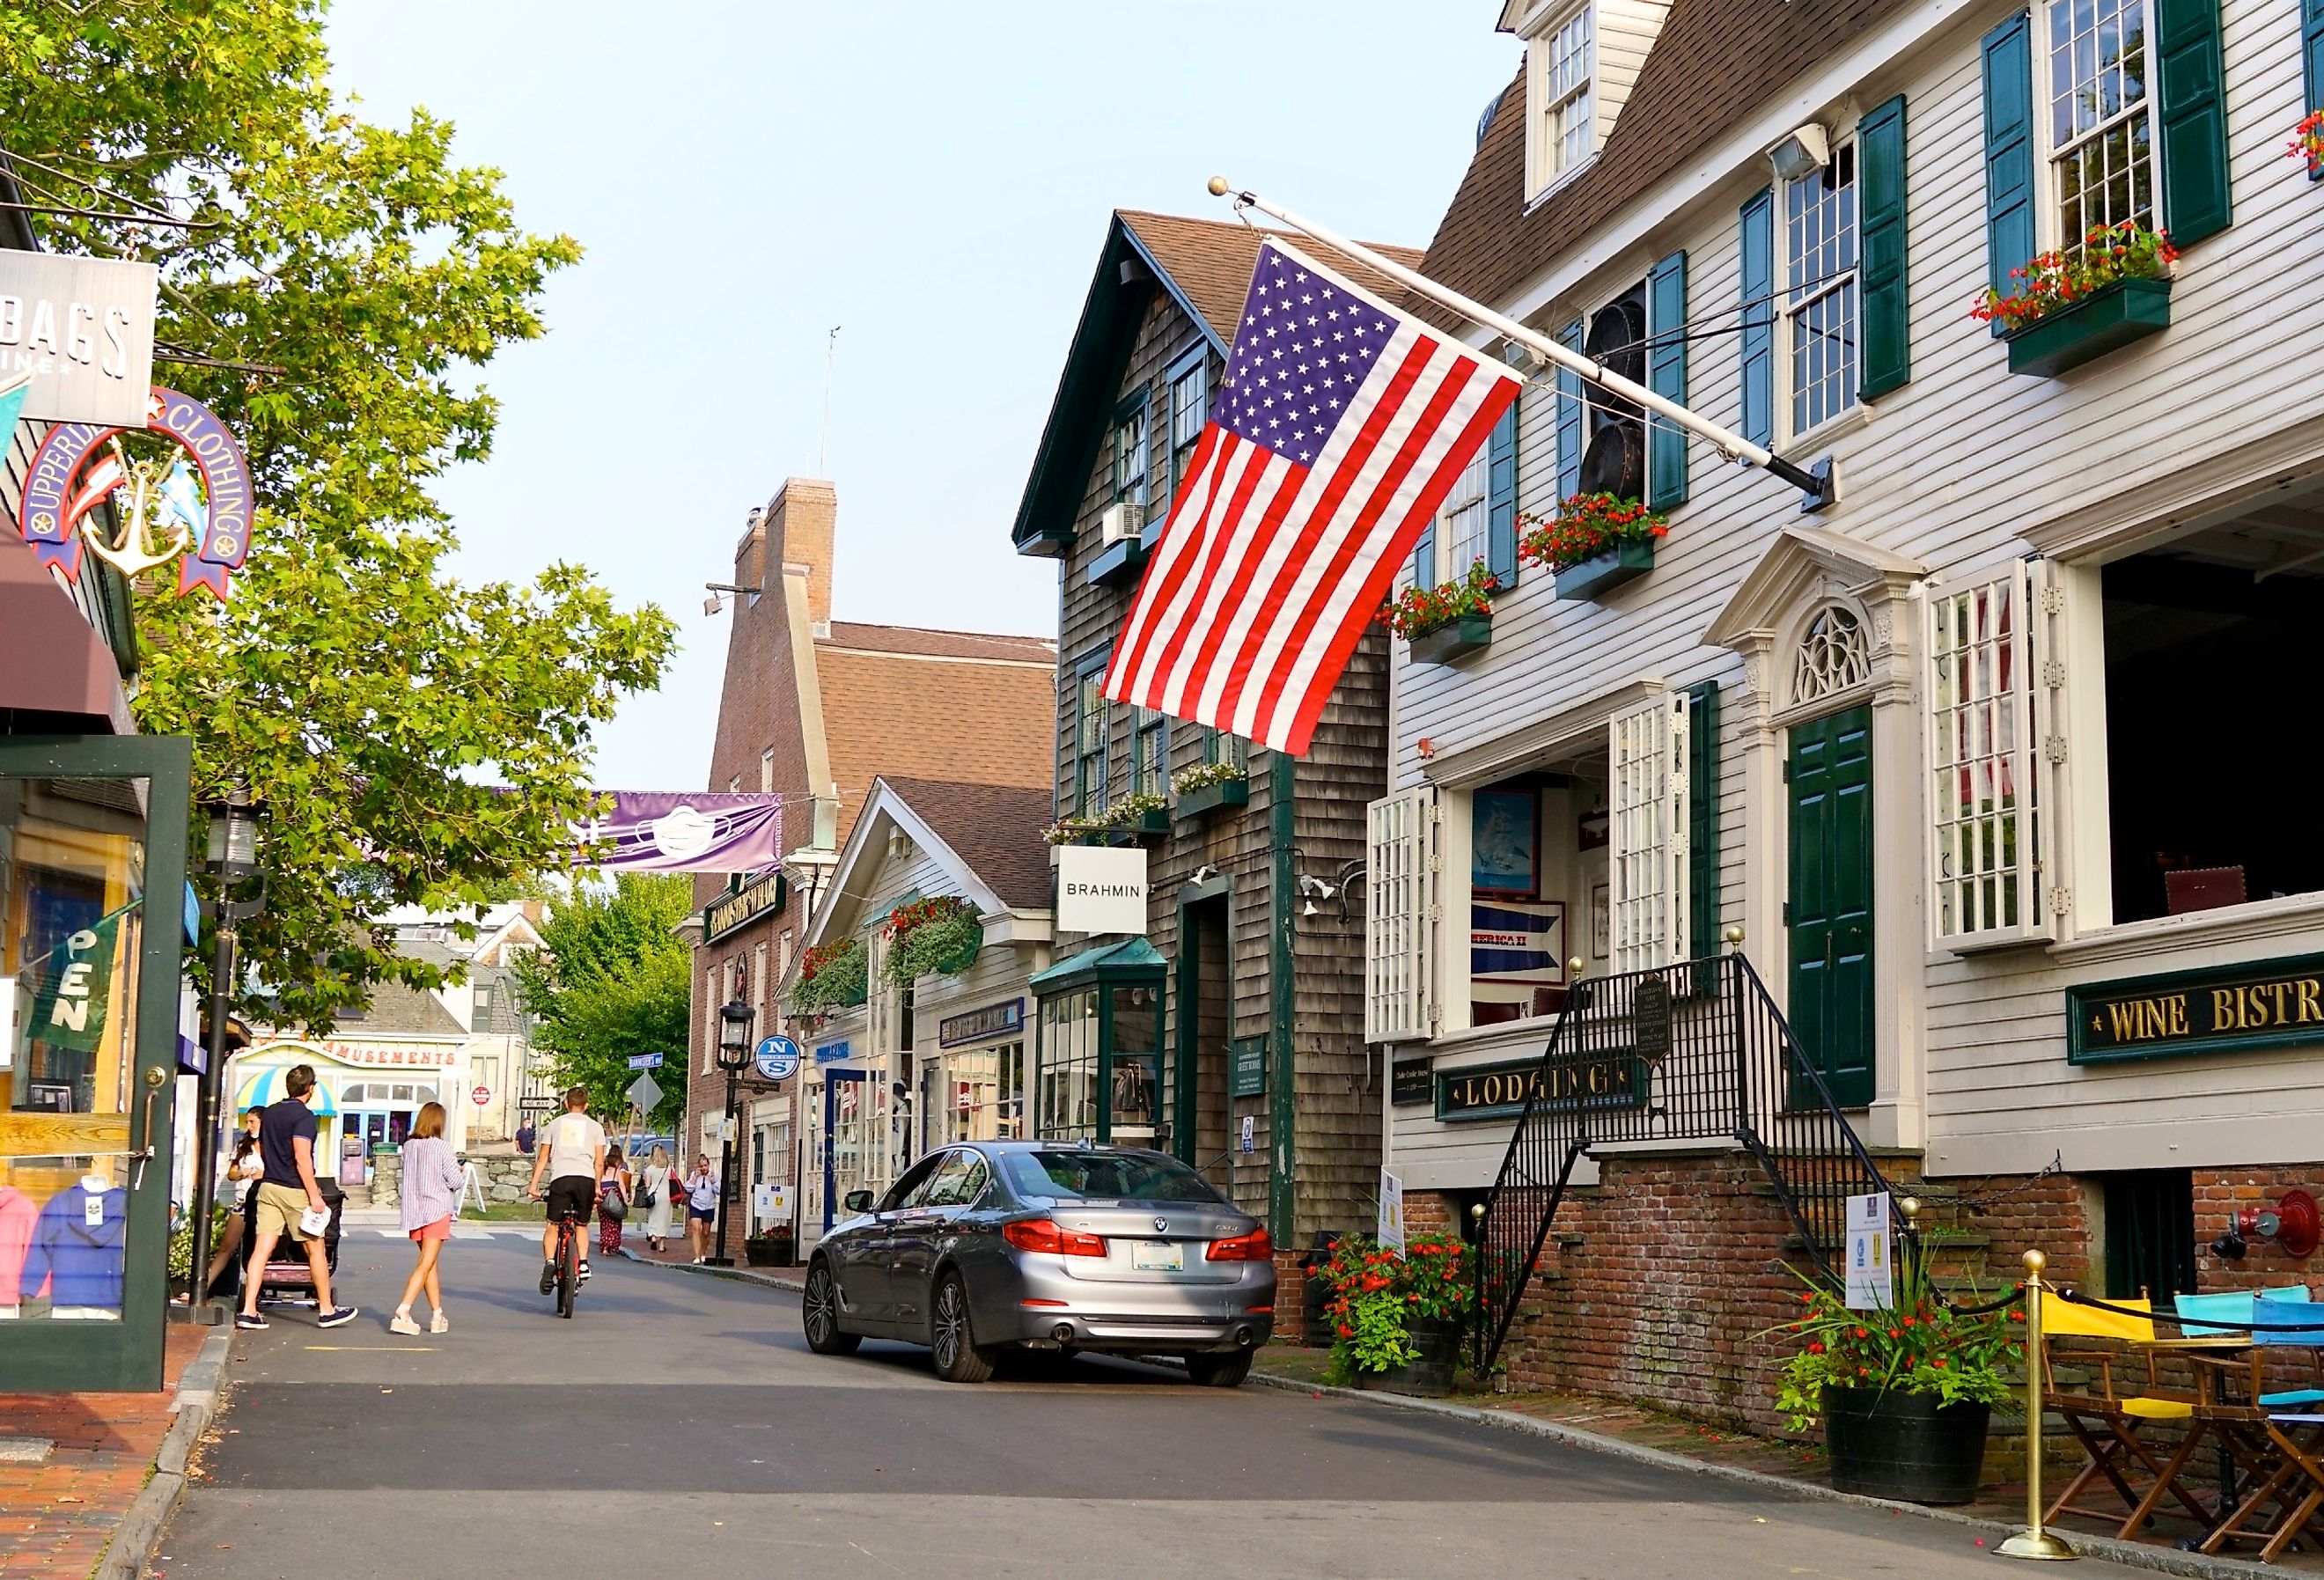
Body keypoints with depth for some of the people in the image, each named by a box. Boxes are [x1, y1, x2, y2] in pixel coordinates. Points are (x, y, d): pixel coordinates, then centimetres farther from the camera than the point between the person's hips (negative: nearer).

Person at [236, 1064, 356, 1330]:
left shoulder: (269, 1113, 11)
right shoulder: (304, 1116, -13)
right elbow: (302, 1158, -20)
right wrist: (314, 1195, -18)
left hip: (268, 1188, 7)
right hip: (295, 1191, -7)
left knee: (262, 1249, 2)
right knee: (316, 1249, 5)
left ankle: (248, 1311, -5)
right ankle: (326, 1310, 13)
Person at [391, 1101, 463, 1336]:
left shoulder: (408, 1146, 3)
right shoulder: (442, 1147, -11)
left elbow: (408, 1174, 12)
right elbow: (455, 1181, -10)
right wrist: (460, 1172, 11)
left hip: (414, 1211, 6)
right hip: (437, 1210, -6)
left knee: (431, 1264, 16)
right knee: (426, 1265, -6)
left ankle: (438, 1316, 21)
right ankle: (402, 1312, -19)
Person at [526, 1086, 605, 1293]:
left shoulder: (553, 1124, 18)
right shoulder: (595, 1126, 17)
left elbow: (542, 1158, 13)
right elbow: (599, 1163, 11)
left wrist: (534, 1185, 13)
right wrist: (597, 1188, 19)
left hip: (560, 1177, -1)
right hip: (586, 1178, 1)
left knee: (552, 1226, 5)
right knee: (582, 1225, 19)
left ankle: (549, 1262, -17)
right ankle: (583, 1263, 2)